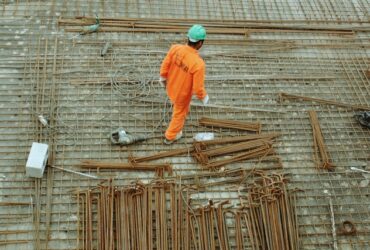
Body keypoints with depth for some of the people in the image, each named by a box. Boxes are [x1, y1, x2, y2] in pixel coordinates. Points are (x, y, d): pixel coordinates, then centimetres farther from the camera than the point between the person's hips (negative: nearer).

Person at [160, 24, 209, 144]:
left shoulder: (175, 48, -26)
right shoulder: (198, 64, -40)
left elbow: (165, 66, -10)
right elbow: (198, 88, -29)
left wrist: (163, 78, 12)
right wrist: (204, 97, -7)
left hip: (171, 87, 4)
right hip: (182, 94, -4)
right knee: (180, 114, 27)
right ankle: (170, 136, 51)